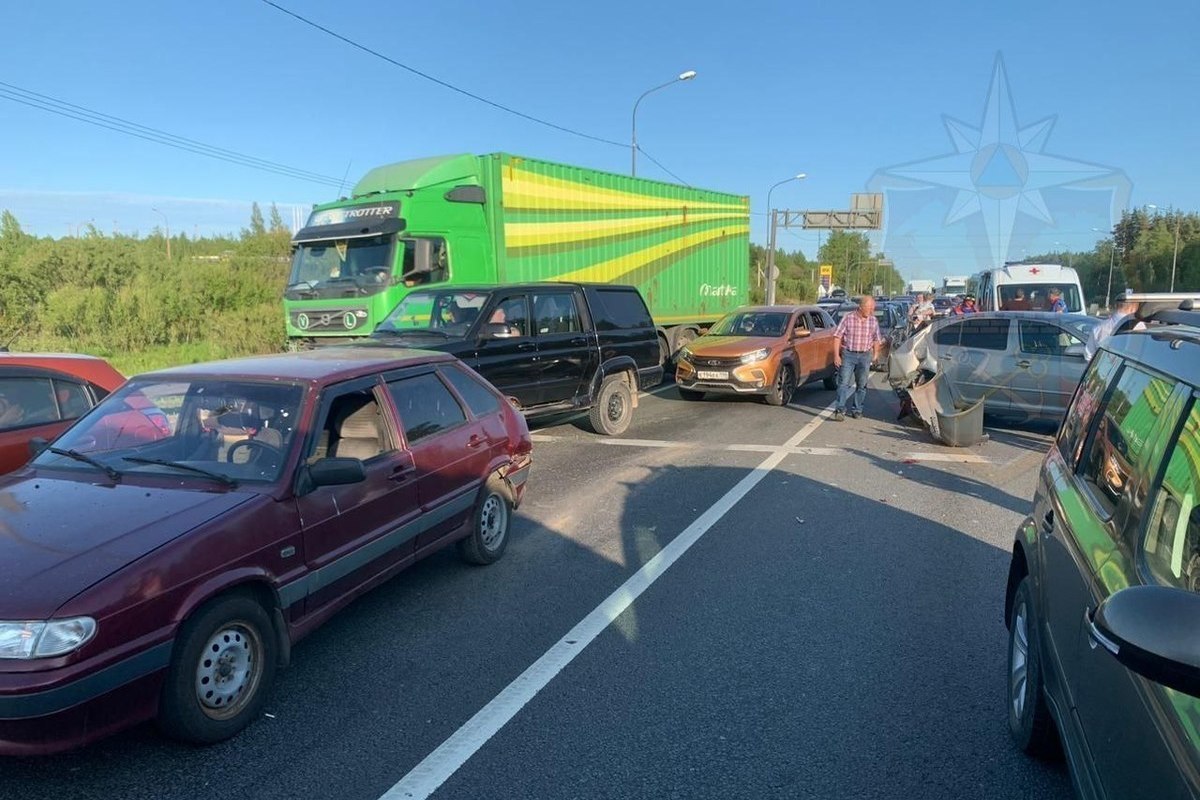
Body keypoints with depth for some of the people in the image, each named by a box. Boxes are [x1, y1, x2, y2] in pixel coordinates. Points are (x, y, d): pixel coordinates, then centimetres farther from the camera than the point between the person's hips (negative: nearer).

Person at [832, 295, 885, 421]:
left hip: (865, 356, 4)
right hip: (848, 355, -3)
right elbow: (837, 336, -6)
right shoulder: (848, 318, -7)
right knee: (845, 383, -9)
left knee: (862, 385, 9)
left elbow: (876, 339, 16)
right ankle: (840, 409, -10)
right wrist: (836, 355, -10)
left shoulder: (873, 321, 4)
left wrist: (875, 354, 10)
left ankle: (856, 409, 20)